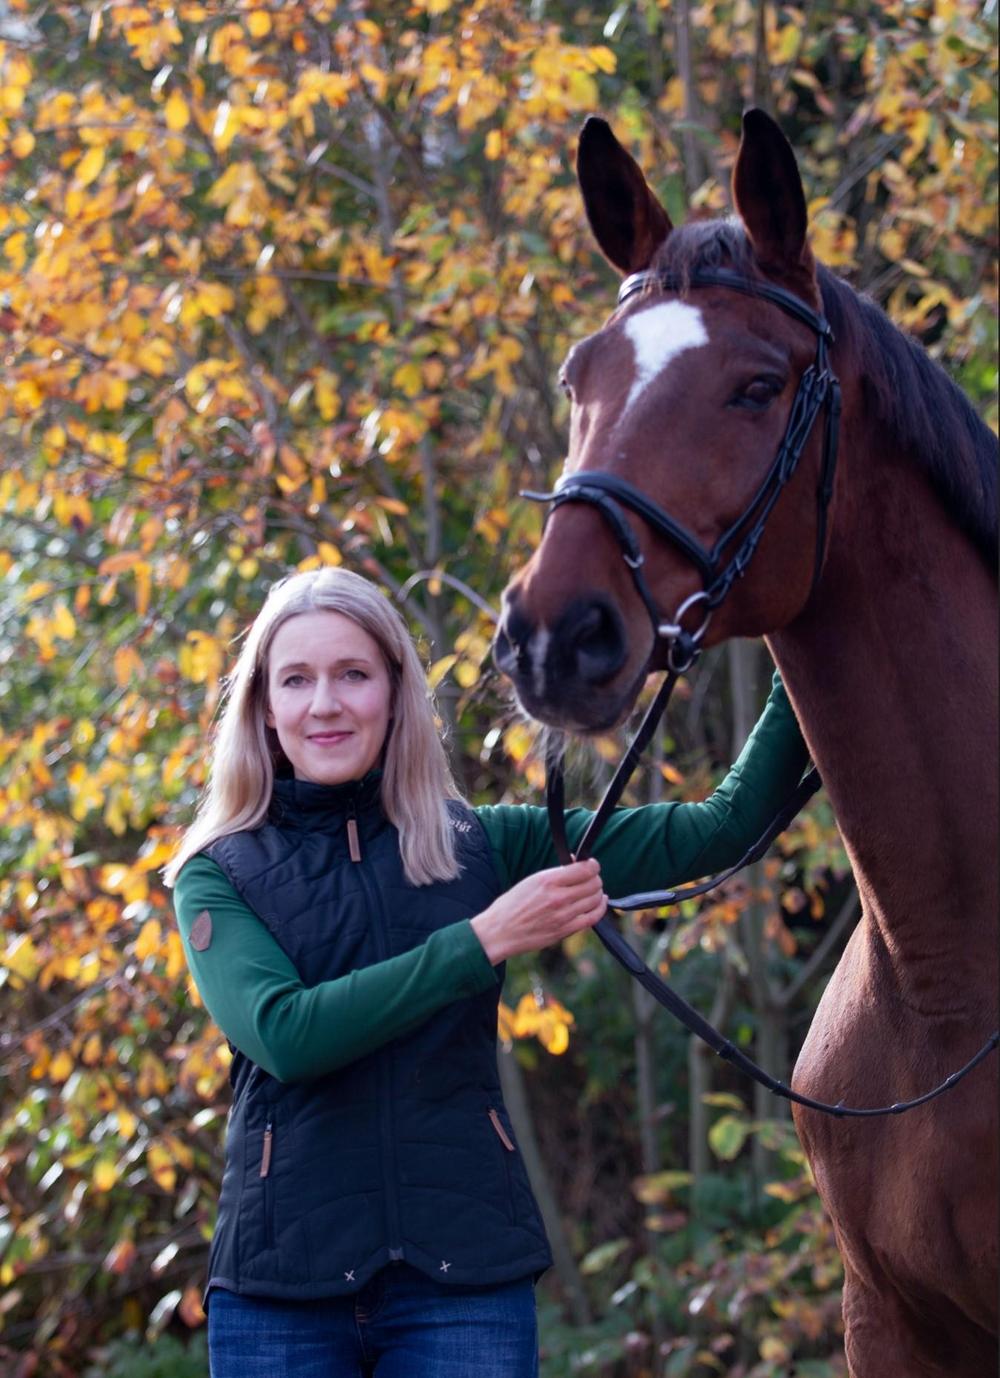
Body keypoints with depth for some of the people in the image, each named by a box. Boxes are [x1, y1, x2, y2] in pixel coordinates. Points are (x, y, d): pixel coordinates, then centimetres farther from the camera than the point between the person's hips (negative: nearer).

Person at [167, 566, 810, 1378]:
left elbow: (720, 830, 6)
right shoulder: (219, 876, 4)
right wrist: (483, 941, -16)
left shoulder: (484, 846, 8)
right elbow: (283, 1034, -15)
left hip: (463, 1278, 1)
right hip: (283, 1283, -1)